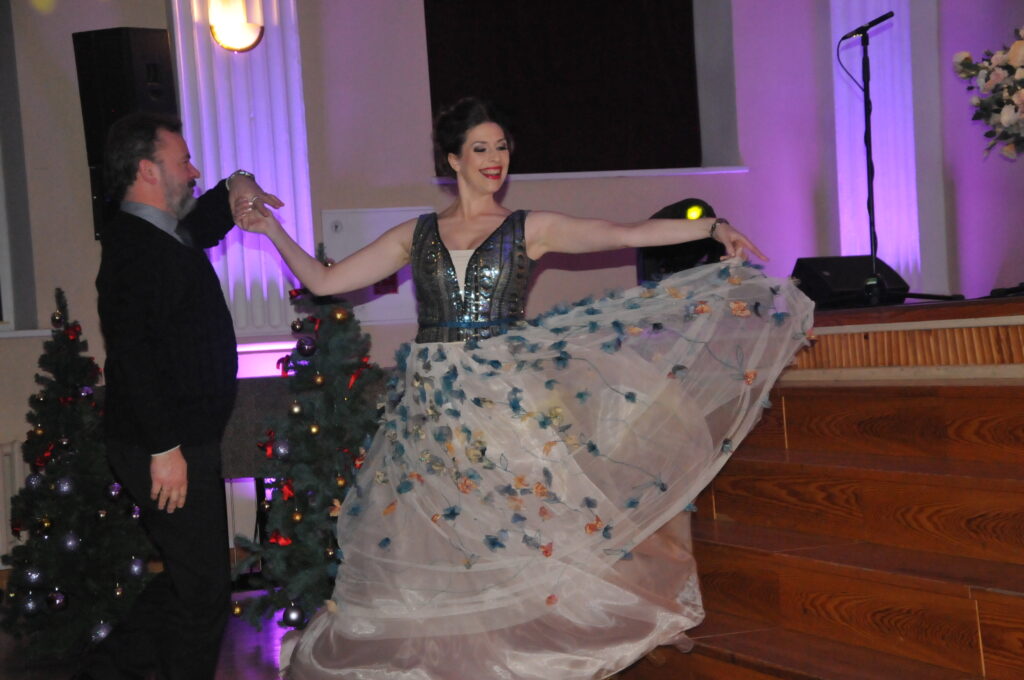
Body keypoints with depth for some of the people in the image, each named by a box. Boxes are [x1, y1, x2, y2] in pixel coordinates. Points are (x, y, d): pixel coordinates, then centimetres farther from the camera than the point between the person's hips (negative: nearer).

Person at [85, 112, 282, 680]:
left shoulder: (166, 235, 14)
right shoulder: (134, 246, -17)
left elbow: (200, 227, 38)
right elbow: (133, 351, -25)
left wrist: (233, 191, 16)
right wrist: (164, 448, -27)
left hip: (186, 440, 10)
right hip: (165, 449, -10)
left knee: (187, 580, 19)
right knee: (204, 590, -1)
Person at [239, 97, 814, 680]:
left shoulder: (533, 229, 4)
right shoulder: (416, 236, 9)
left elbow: (626, 234, -6)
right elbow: (325, 281, 10)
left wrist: (713, 227, -15)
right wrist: (274, 231, 2)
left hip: (507, 404, -2)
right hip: (430, 409, 2)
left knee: (520, 528, -4)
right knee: (429, 543, 5)